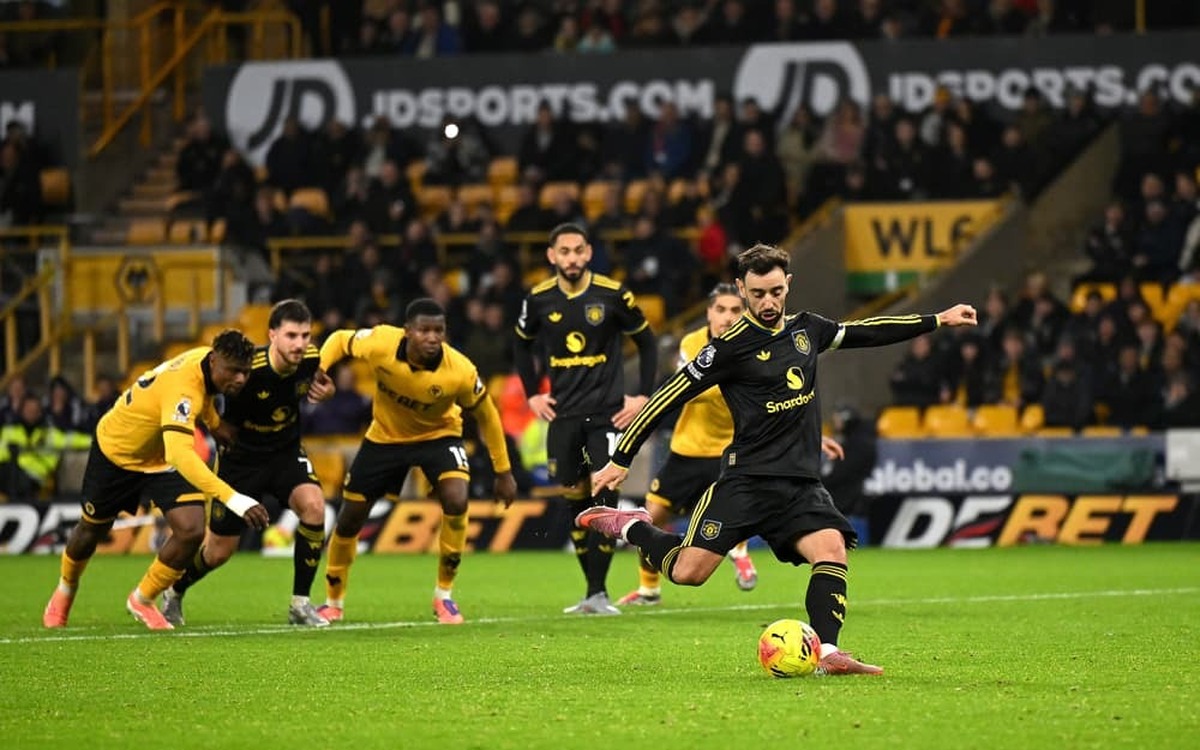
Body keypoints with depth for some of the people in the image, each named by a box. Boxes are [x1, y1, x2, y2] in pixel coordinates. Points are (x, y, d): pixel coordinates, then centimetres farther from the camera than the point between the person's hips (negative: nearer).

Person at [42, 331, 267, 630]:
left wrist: (217, 425, -5)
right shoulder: (182, 389, -44)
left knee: (191, 531, -15)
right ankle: (65, 589, 51)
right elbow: (180, 455, -58)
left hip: (163, 459, 6)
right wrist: (234, 500, -65)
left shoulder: (209, 361, -19)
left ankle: (142, 601, 10)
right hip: (116, 450, -6)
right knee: (92, 529, 18)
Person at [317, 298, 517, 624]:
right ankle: (333, 603, 29)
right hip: (385, 436, 2)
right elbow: (339, 340, -8)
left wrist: (503, 472, -6)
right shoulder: (381, 343, -29)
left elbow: (486, 415, -13)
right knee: (350, 517, 5)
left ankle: (444, 595, -6)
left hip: (438, 435, -2)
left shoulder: (460, 371, -30)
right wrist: (318, 369, -28)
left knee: (456, 502, -27)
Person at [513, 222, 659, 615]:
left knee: (604, 499, -10)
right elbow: (522, 344, 19)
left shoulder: (613, 295, -7)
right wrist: (532, 394, 12)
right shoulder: (539, 300, 1)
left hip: (606, 413, -3)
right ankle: (591, 592, 14)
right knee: (574, 500, 4)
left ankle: (599, 593, -8)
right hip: (563, 416, 3)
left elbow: (646, 342, 4)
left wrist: (643, 396, 0)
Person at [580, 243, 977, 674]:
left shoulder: (807, 329, 11)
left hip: (802, 483, 5)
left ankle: (827, 654, -25)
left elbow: (866, 332, 26)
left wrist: (937, 321, 29)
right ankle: (629, 527, 14)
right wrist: (620, 459, -6)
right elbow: (672, 396, -6)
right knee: (689, 571, -12)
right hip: (747, 478, -5)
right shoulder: (732, 346, -8)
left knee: (831, 549, -21)